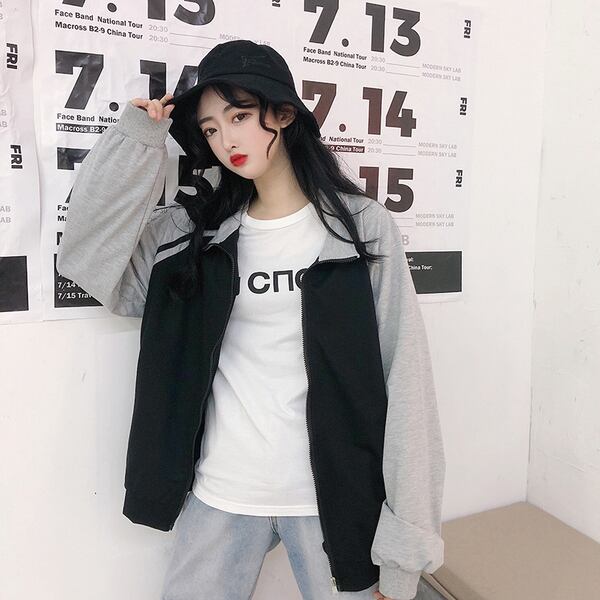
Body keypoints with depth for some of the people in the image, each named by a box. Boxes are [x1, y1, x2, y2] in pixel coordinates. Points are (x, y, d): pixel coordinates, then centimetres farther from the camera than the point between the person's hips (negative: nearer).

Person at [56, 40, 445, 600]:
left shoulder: (362, 226, -6)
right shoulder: (196, 232, 4)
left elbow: (403, 374, -8)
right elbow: (85, 256, -6)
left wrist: (406, 523, -9)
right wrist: (137, 138, -7)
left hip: (331, 495, -2)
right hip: (219, 494, 3)